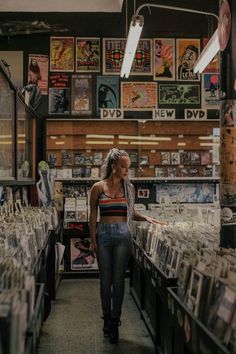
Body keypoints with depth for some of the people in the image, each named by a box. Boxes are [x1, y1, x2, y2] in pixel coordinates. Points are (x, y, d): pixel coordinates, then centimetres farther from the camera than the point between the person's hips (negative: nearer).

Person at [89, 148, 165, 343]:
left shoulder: (128, 187, 6)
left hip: (123, 235, 1)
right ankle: (107, 318, 24)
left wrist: (146, 218, -5)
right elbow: (93, 215, 3)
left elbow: (132, 212, 13)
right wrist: (93, 239, 0)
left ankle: (114, 322, 12)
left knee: (118, 279, 2)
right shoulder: (98, 187, 0)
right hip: (104, 234, -1)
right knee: (105, 279, 7)